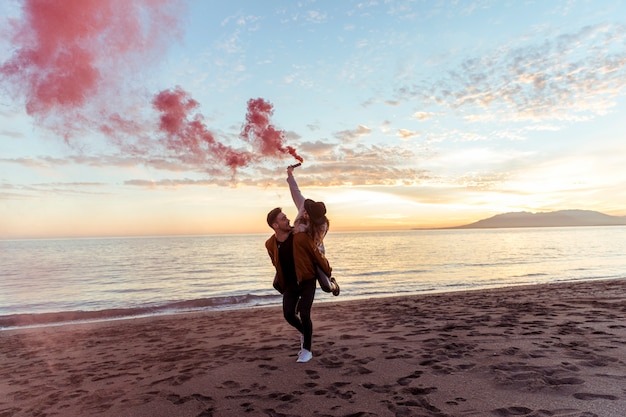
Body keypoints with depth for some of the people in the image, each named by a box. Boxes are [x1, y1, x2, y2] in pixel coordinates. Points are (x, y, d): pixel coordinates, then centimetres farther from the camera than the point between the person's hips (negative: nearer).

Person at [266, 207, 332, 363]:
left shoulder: (300, 237, -21)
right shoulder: (270, 244, -9)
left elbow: (317, 255, -10)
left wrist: (329, 273, 0)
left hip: (307, 281, -3)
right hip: (289, 284, 4)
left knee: (304, 314, -11)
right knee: (288, 314, -3)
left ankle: (307, 350, 9)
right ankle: (304, 332, 31)